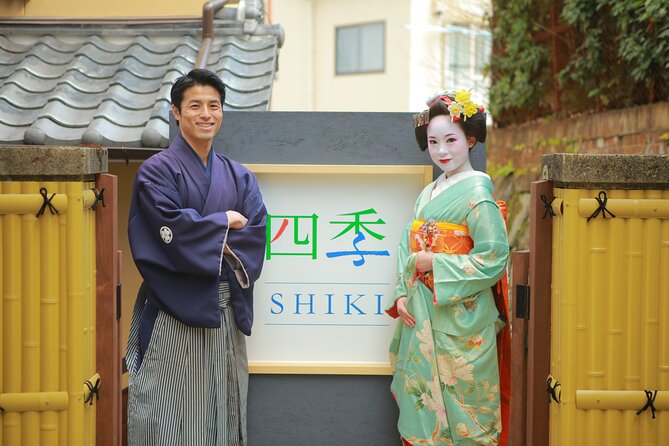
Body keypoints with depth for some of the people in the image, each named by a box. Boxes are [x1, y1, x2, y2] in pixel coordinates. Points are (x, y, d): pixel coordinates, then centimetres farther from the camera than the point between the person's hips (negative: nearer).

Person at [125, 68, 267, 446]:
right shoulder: (157, 171, -1)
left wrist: (206, 243, -14)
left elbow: (256, 235, 1)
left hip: (226, 312, 4)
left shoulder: (240, 177, 13)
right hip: (173, 314, -4)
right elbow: (174, 231, -15)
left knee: (223, 412, 7)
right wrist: (224, 222, -3)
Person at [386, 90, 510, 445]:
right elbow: (408, 249, 14)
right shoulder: (427, 195, 12)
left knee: (458, 400, 0)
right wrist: (402, 294, -1)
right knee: (421, 394, 11)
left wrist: (432, 263, -15)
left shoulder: (476, 192, -10)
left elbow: (492, 258, -16)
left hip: (460, 315, -7)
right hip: (421, 313, 7)